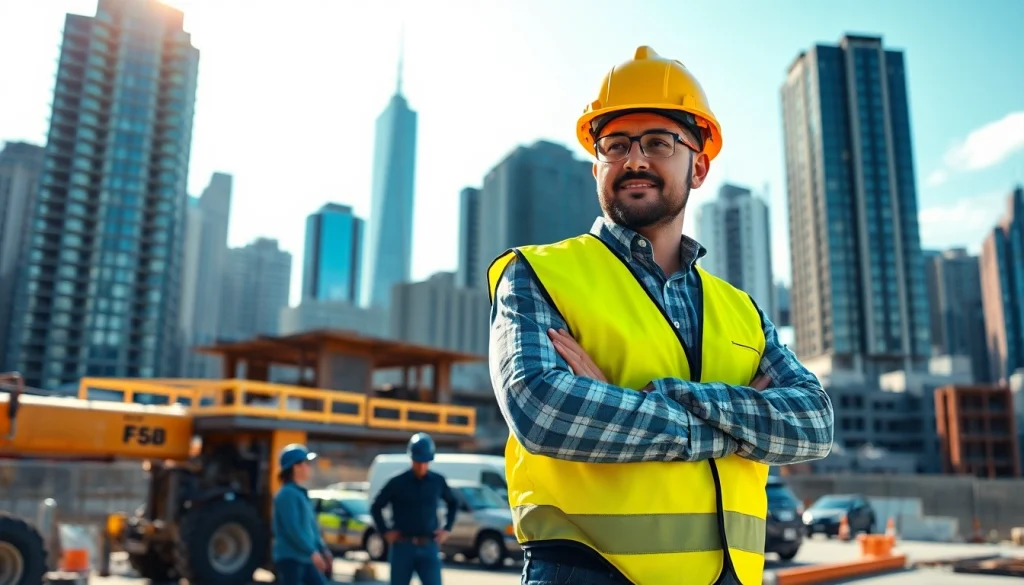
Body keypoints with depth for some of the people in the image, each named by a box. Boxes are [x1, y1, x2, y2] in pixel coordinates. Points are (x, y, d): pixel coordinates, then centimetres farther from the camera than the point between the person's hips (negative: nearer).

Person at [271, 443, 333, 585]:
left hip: (305, 558, 9)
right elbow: (292, 528, -22)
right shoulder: (287, 494, -15)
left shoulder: (301, 493, 14)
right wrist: (312, 552, -22)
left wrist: (323, 550, 16)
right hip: (289, 557, -9)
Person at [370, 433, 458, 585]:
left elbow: (453, 503, 20)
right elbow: (376, 507, 8)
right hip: (402, 547, -1)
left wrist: (447, 529, 10)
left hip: (429, 548, 1)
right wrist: (385, 531, 0)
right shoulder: (397, 482, -3)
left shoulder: (438, 481, 3)